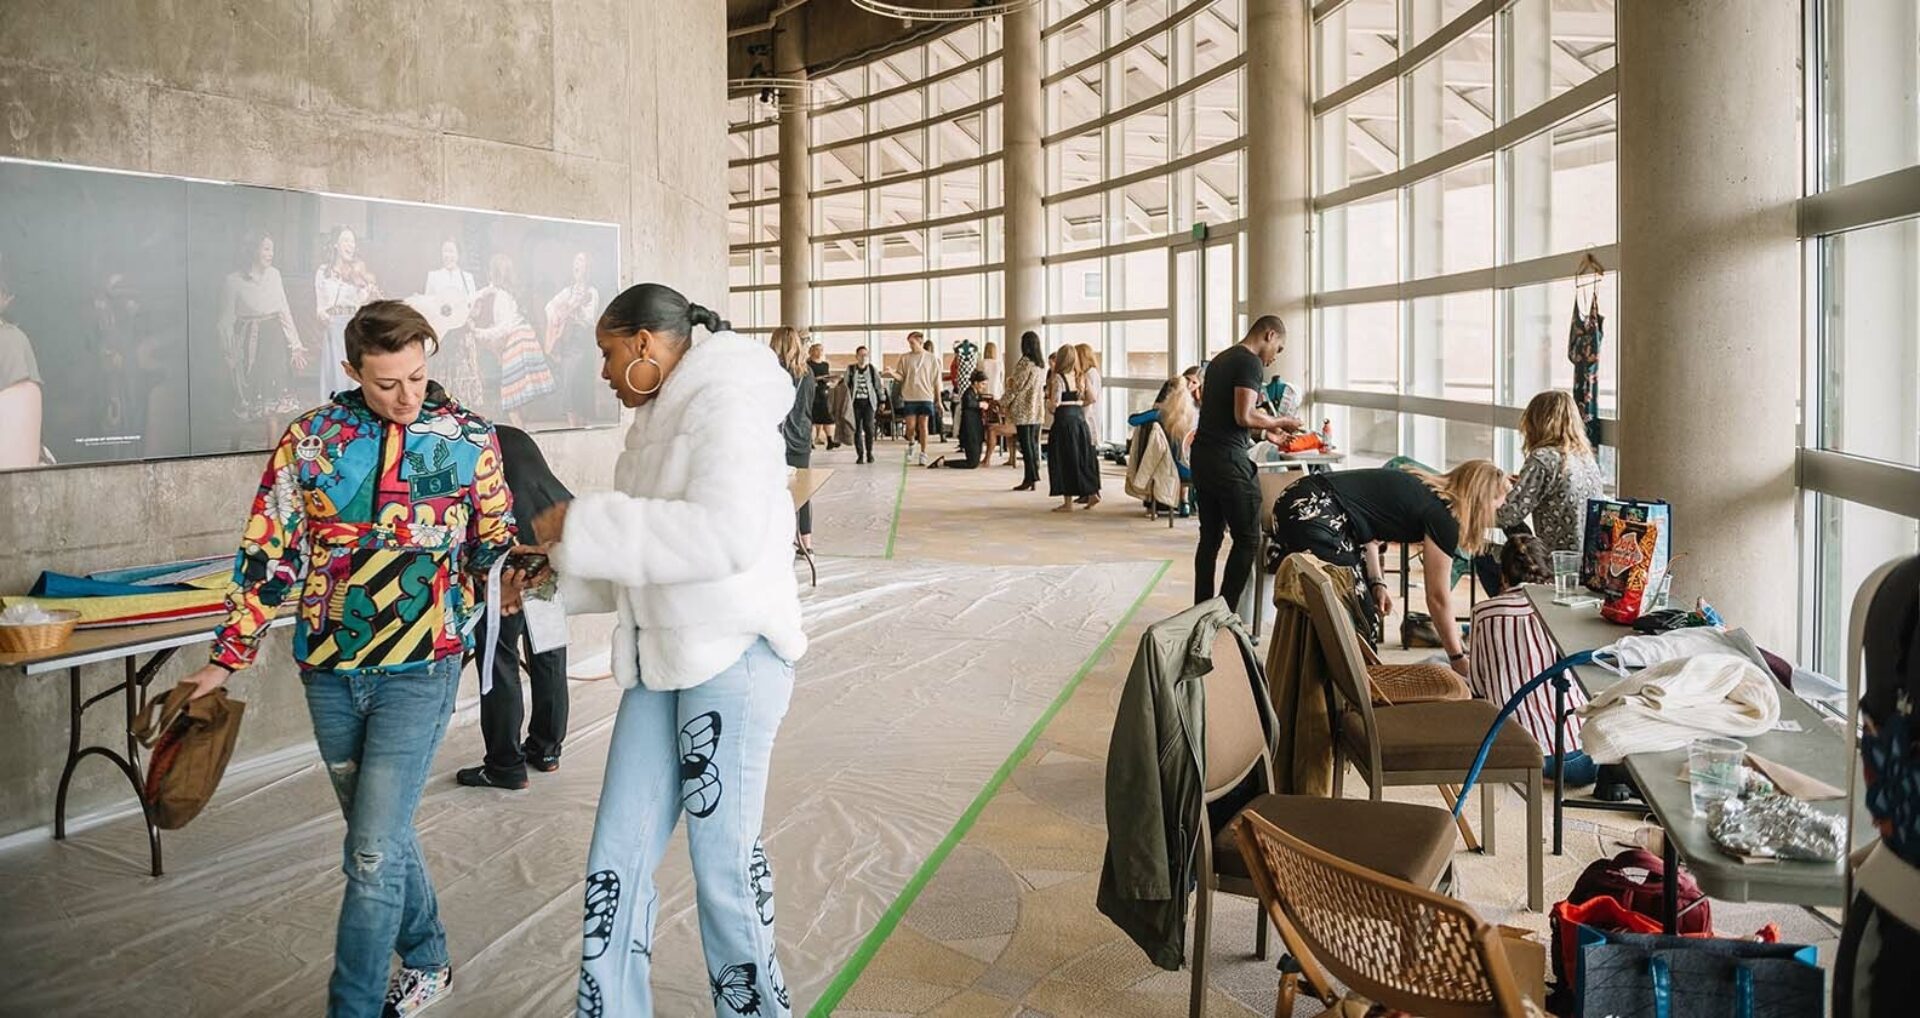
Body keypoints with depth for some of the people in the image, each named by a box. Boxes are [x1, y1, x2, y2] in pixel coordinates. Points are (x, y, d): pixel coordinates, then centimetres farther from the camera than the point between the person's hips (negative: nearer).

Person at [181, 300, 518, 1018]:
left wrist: (507, 577, -14)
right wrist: (226, 660, 4)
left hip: (420, 670, -3)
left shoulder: (470, 439, -3)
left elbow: (493, 539, 7)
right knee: (379, 837, 16)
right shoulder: (309, 440, 0)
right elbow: (269, 555, 5)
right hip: (329, 672, 3)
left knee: (373, 853, -5)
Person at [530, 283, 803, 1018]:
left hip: (733, 655, -8)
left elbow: (726, 534, -26)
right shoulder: (659, 421, 16)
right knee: (618, 858, 6)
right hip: (661, 660, 8)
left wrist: (582, 524, -20)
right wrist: (557, 575, 11)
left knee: (723, 857, 3)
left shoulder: (726, 401, -11)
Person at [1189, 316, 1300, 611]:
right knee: (1247, 539, -2)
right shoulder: (1251, 363, -10)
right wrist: (1278, 422, -4)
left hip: (1201, 454, 9)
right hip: (1228, 461, -9)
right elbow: (1244, 416, -20)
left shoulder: (1220, 359, 19)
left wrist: (1264, 428, 24)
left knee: (1210, 535, 13)